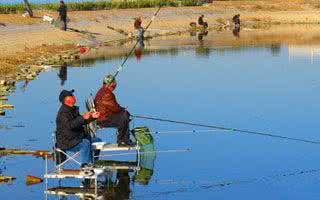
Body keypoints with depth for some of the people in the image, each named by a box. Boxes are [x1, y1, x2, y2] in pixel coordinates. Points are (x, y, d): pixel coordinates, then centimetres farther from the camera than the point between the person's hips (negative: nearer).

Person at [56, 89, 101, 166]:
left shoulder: (73, 109, 15)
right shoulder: (63, 112, -16)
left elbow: (81, 122, 24)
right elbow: (69, 125, -32)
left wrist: (92, 117, 10)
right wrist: (83, 117, -36)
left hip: (76, 139, 10)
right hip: (66, 142, -10)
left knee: (97, 141, 8)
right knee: (85, 143, -32)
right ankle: (85, 166, -33)